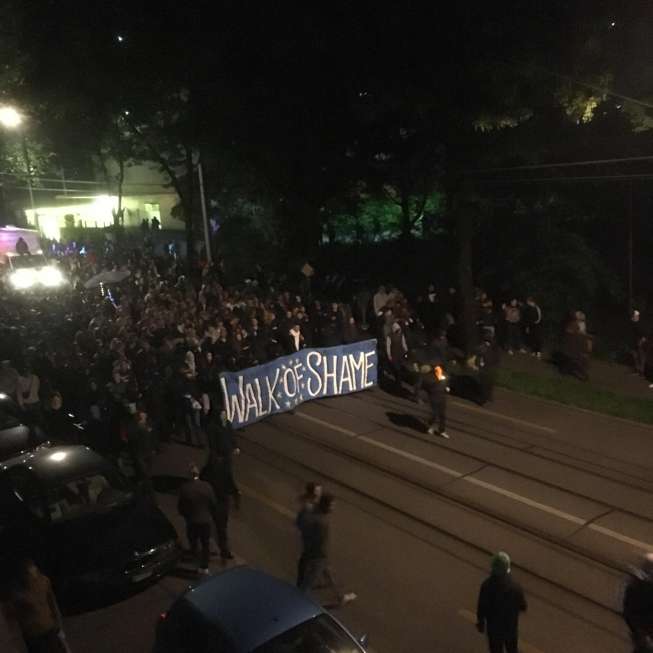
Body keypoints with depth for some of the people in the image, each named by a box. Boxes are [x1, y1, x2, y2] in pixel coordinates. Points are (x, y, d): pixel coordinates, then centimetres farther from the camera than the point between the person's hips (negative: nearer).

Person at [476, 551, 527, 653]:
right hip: (511, 627, 0)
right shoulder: (515, 586, -24)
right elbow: (523, 607, -10)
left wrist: (480, 623, 4)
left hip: (493, 627, 0)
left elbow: (481, 608, -14)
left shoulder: (486, 585, -23)